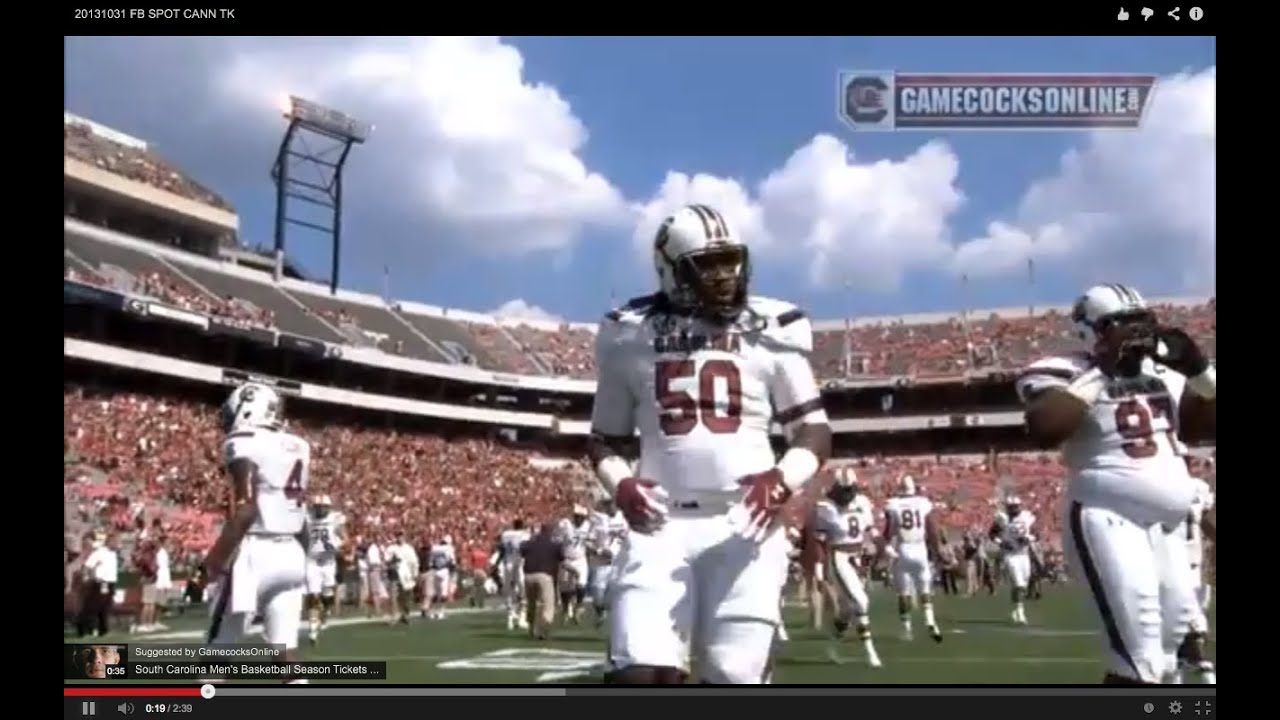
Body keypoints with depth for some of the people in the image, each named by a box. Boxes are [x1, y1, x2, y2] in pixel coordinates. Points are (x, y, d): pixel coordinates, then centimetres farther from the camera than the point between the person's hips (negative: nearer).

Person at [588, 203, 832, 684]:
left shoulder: (770, 330, 3)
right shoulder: (631, 336, 6)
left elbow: (814, 430, 7)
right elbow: (606, 437, 16)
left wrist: (784, 479, -14)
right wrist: (619, 484, -6)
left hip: (744, 526, 0)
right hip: (661, 525, 1)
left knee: (737, 674, 1)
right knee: (640, 672, -11)